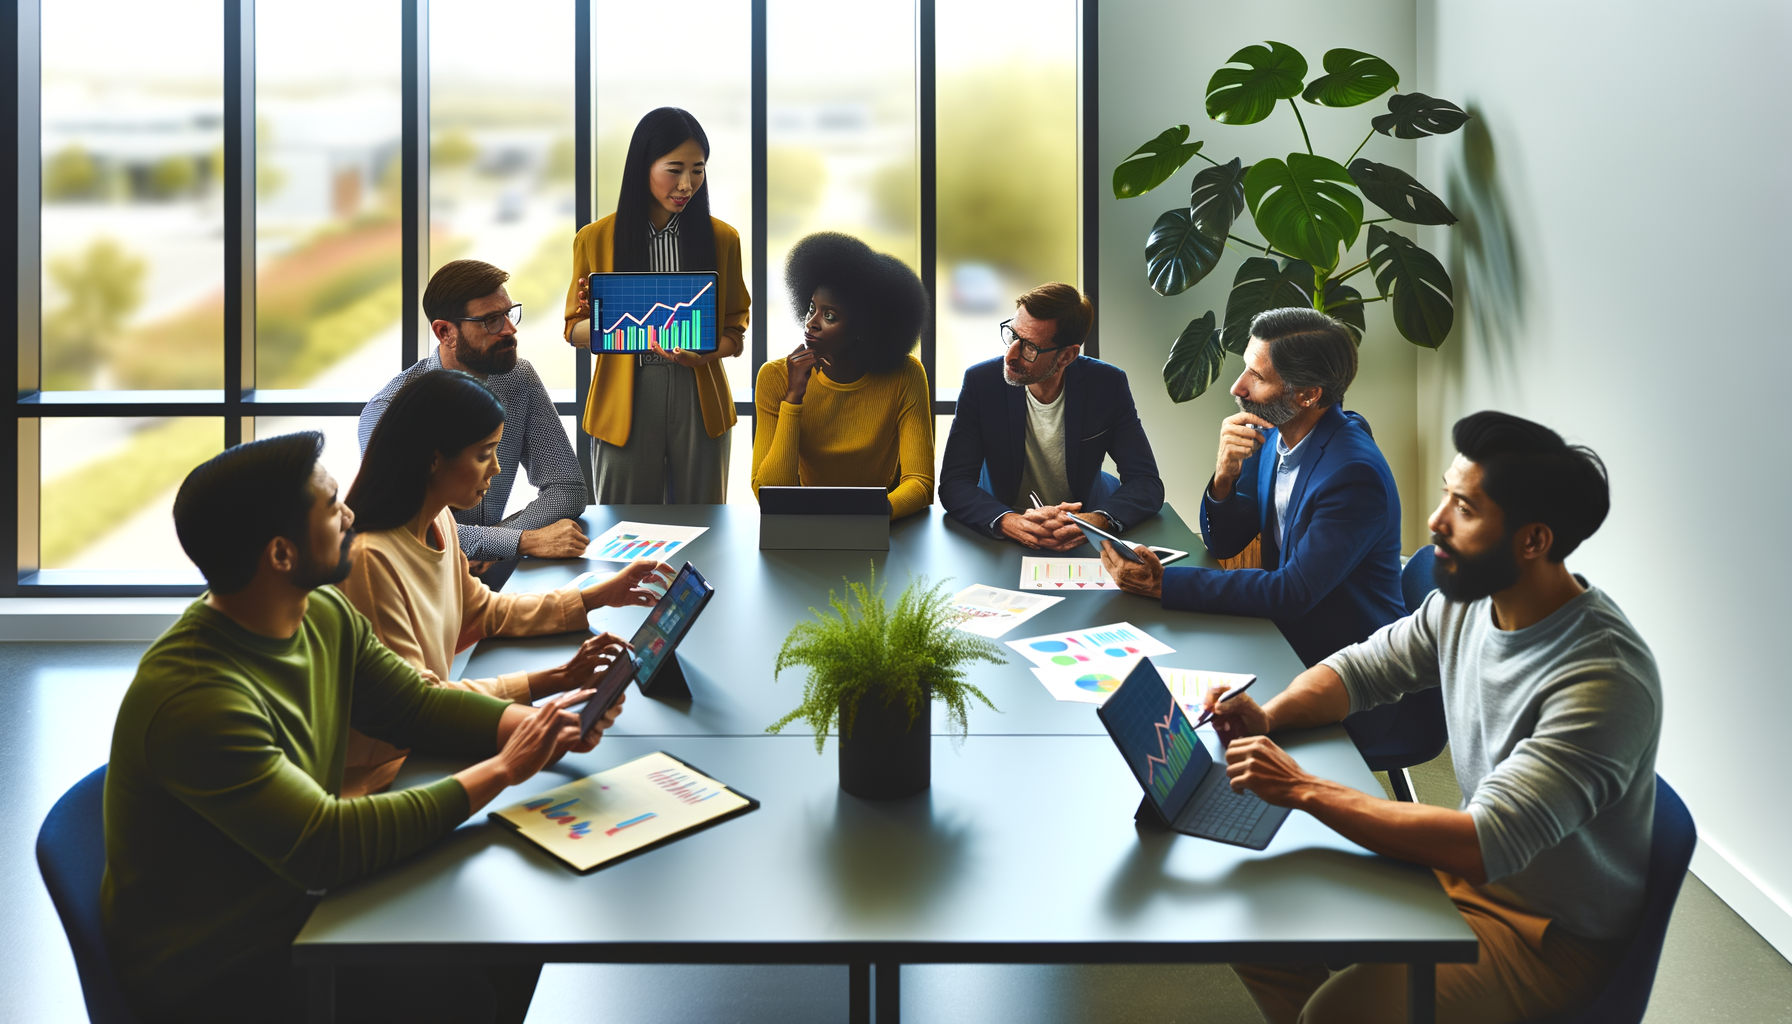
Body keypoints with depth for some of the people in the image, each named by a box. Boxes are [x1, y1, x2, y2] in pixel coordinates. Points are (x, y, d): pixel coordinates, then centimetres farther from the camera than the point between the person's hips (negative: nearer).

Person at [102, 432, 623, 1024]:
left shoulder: (327, 616, -3)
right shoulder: (193, 698, -31)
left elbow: (416, 704, 9)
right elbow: (325, 847, -32)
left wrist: (535, 724, -11)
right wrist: (501, 770, -26)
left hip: (297, 902, 8)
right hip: (205, 976, -8)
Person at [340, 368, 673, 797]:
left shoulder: (439, 521, 3)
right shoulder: (371, 559, -26)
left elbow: (484, 611, 18)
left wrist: (602, 595, 10)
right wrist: (555, 679, -27)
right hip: (380, 774, -9)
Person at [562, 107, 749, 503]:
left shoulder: (721, 238, 5)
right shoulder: (595, 239, 2)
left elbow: (734, 334, 8)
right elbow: (576, 333, 8)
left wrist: (698, 354, -13)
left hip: (699, 401, 1)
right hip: (624, 405, -1)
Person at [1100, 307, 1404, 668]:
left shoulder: (1353, 473, -25)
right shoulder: (1268, 435, -2)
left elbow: (1293, 593, -27)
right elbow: (1224, 544, 5)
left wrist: (1162, 583, -27)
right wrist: (1225, 475, -16)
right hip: (1286, 633, 7)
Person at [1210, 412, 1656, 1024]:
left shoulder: (1603, 678, -30)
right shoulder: (1465, 603, -5)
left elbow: (1487, 843, -36)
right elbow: (1363, 667, 12)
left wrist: (1303, 789, -33)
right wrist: (1269, 715, -10)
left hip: (1552, 932, -8)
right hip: (1469, 866, 8)